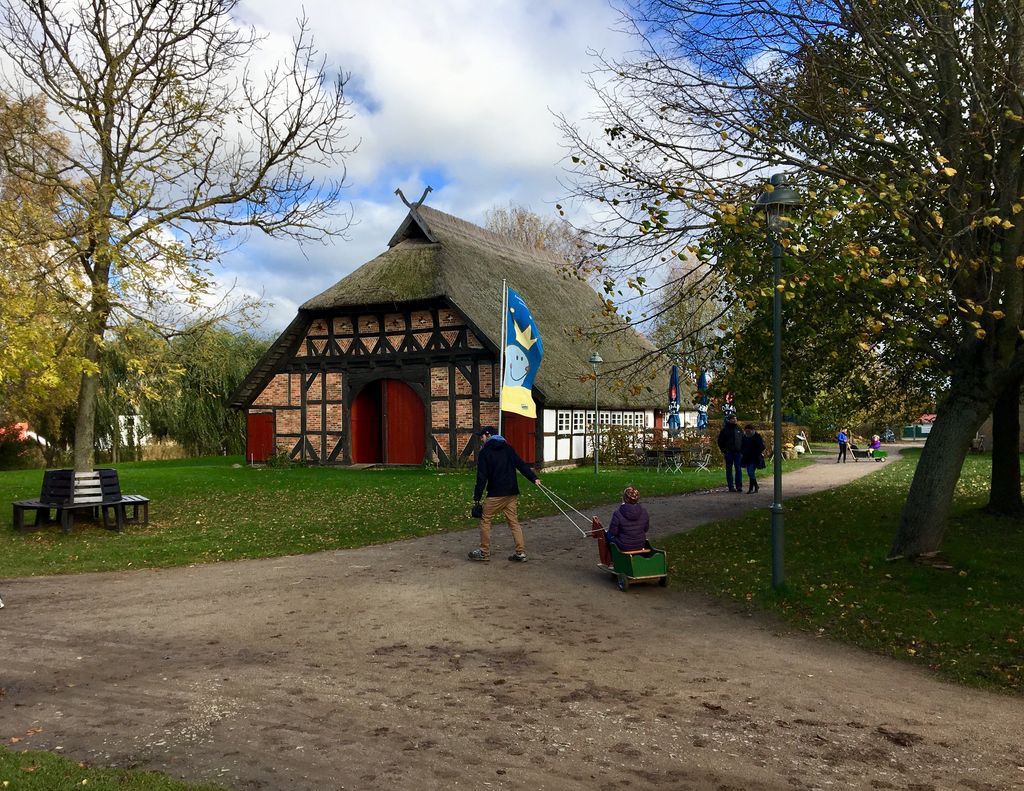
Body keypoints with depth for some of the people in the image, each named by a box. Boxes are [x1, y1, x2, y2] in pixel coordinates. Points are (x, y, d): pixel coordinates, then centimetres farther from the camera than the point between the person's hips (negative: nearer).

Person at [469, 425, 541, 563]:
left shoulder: (484, 452, -4)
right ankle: (520, 552, 5)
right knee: (514, 521, 9)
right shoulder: (508, 448, 12)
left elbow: (482, 477, -8)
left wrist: (477, 497, -4)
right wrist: (534, 478, 5)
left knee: (485, 520, 7)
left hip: (496, 494, -6)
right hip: (512, 493, 6)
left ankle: (484, 552, 10)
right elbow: (521, 464, 6)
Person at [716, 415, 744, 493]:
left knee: (738, 469, -4)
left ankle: (739, 486, -2)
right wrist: (723, 451, -3)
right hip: (728, 453, -2)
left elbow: (743, 440, 19)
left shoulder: (738, 429, 12)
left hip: (737, 452, 2)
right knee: (729, 469, 2)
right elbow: (720, 441, 3)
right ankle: (731, 487, 6)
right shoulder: (725, 429, 1)